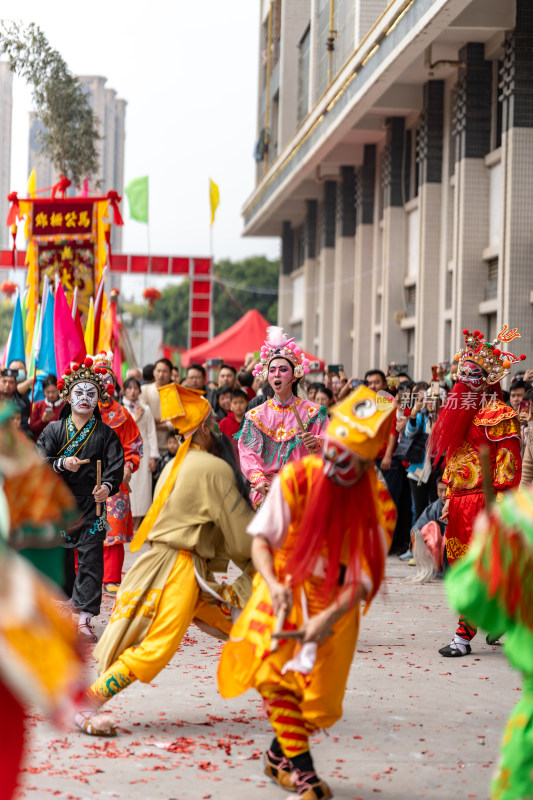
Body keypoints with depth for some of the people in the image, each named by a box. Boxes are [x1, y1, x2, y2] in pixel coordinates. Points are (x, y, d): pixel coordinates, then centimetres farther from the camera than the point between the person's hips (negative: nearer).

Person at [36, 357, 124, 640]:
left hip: (92, 504, -2)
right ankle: (68, 602, 26)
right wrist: (61, 464, -19)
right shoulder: (54, 430, 5)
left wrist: (107, 486, -27)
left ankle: (85, 619, -6)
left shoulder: (105, 434, 2)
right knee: (60, 556, 8)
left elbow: (116, 466, -7)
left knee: (91, 559, -7)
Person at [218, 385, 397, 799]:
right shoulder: (297, 478, -13)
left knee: (321, 701, 1)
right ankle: (299, 764, -11)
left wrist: (329, 618, -28)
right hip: (285, 589, -1)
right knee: (276, 669, -23)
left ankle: (279, 754, 30)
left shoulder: (380, 506, -12)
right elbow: (261, 537, -5)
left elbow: (364, 579, -13)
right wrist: (272, 584, -23)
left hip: (336, 604, 1)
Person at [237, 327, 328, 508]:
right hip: (267, 490, 1)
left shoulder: (312, 412, 10)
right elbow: (247, 452, 2)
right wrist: (259, 479, -15)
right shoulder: (256, 415, 13)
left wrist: (316, 444, -22)